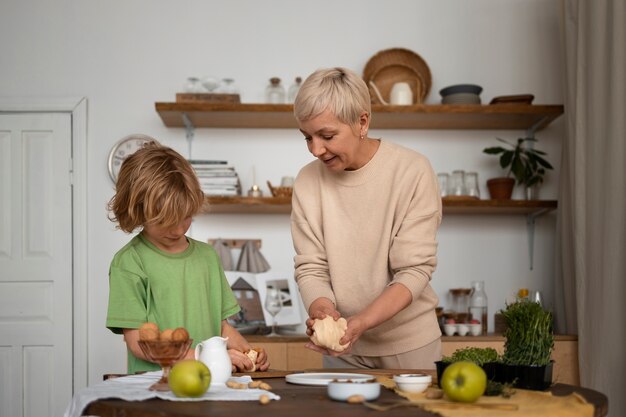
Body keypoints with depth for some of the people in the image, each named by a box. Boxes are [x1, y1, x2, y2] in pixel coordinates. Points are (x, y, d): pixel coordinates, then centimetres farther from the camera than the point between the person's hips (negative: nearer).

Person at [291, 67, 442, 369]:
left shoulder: (412, 171, -15)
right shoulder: (308, 182, -5)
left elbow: (414, 270, -17)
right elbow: (310, 269, -5)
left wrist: (360, 322, -30)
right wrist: (324, 312, -26)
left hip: (409, 347, -2)